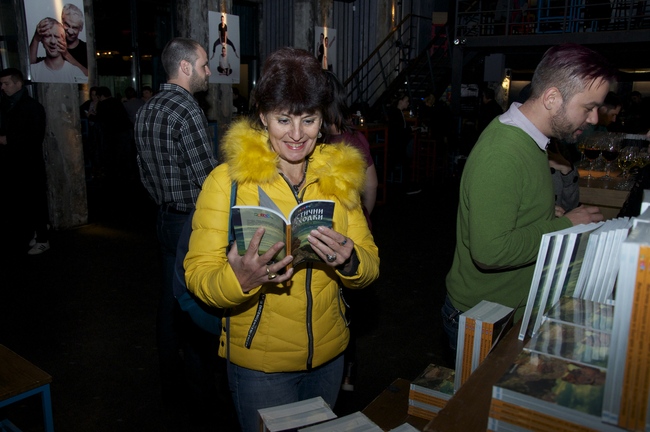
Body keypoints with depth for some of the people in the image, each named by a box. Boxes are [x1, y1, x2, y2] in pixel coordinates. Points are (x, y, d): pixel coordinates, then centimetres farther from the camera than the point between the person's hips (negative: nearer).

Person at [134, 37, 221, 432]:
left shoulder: (147, 111, 10)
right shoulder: (187, 110, -18)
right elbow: (208, 176, -20)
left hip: (167, 218, 9)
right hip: (194, 221, -9)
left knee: (171, 302, 17)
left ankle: (171, 385, 33)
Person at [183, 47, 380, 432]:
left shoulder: (339, 176, -1)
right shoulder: (227, 181, -13)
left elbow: (370, 266, -2)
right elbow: (198, 275, -16)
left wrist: (349, 262, -24)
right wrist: (241, 279, -37)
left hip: (329, 355, 4)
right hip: (259, 365, -4)